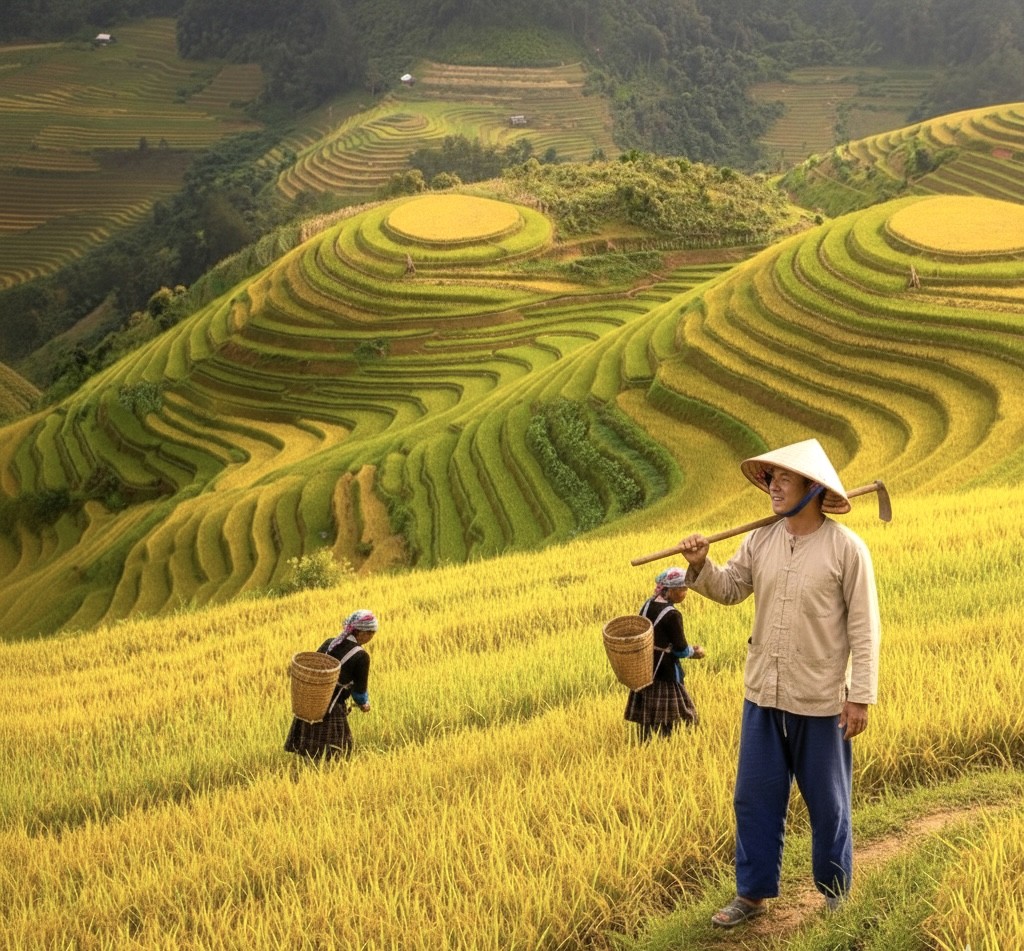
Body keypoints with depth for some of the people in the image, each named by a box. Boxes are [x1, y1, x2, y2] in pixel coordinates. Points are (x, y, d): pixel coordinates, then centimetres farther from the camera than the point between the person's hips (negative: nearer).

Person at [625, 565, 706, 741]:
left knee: (647, 719, 12)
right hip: (664, 674, -8)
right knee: (665, 722, -2)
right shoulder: (672, 615, -19)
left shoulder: (648, 605, 5)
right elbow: (681, 649, -12)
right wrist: (695, 652, 8)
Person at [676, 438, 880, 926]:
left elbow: (864, 628, -11)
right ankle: (753, 893, 25)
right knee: (754, 798, 11)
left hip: (821, 702, -4)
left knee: (827, 802, 11)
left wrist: (860, 696, -13)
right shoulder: (761, 541, 0)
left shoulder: (846, 548, -13)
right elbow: (730, 589, 10)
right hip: (763, 695, 5)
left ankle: (835, 892, 29)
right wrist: (701, 566, -11)